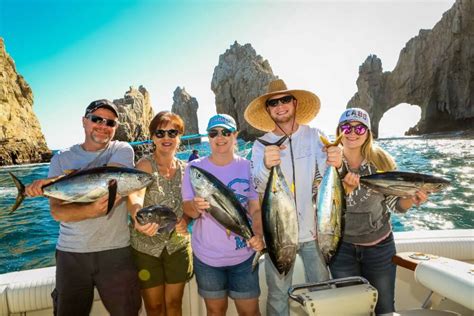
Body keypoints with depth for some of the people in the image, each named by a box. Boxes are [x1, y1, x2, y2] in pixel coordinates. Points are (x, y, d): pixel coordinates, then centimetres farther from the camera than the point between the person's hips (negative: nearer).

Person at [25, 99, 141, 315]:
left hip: (115, 251, -1)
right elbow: (57, 212, -8)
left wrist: (53, 182, -18)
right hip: (70, 253, 2)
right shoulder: (61, 159, 2)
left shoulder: (122, 150, -2)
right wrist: (92, 210, -27)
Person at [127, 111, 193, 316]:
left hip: (178, 245, 3)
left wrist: (186, 218, -12)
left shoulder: (185, 168, -1)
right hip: (146, 247, -3)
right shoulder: (146, 165, -14)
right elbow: (135, 194, -34)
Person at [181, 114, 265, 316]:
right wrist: (196, 207, -30)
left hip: (243, 254, 0)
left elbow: (256, 209, -2)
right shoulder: (195, 167, -5)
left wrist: (258, 235, -20)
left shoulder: (248, 167, -5)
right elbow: (187, 208, -7)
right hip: (207, 256, 1)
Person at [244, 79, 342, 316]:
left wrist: (335, 164, -31)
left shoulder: (315, 136, -1)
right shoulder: (261, 145, -2)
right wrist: (266, 165, -35)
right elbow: (258, 188, -13)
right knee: (278, 295, 11)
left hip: (313, 229, 1)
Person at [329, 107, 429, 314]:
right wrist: (345, 188, -30)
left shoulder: (382, 161, -9)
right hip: (342, 246, 0)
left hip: (380, 245, 1)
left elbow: (394, 204, -2)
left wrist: (411, 199, -23)